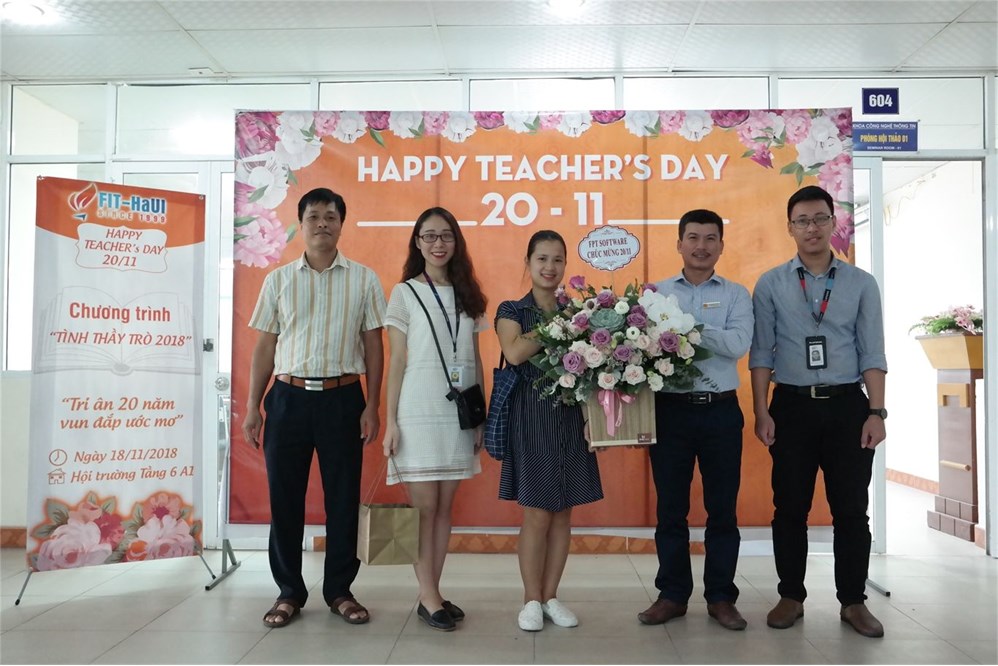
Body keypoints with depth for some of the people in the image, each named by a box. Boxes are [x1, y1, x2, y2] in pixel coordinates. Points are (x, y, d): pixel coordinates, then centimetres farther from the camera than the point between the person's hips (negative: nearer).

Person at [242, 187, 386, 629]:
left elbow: (373, 345, 4)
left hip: (342, 398, -1)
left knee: (342, 497, 6)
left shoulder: (363, 279, 4)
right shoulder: (279, 280, 8)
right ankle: (289, 592, 22)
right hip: (288, 398, 1)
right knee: (284, 497, 6)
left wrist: (372, 406, -3)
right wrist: (252, 407, 4)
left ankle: (339, 591, 21)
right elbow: (264, 348, 8)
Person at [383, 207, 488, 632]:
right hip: (419, 411, -4)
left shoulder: (468, 296, 12)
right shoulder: (405, 293, 2)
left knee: (445, 506, 8)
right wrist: (391, 421, -7)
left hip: (460, 413, 4)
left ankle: (433, 592, 16)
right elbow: (396, 362, -2)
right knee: (424, 506, 0)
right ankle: (428, 598, 8)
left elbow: (477, 362, 11)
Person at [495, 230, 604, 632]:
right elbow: (514, 353, -18)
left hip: (570, 417, 3)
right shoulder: (511, 310, 2)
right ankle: (531, 600, 15)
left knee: (563, 513, 8)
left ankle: (550, 596, 21)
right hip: (530, 415, -3)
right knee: (537, 515, 0)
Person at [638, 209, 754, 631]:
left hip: (720, 410, 0)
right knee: (670, 508, 8)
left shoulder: (735, 294, 6)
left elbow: (738, 344, -12)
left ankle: (721, 597, 22)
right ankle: (672, 595, 21)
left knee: (722, 508, 7)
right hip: (670, 409, 0)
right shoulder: (658, 293, 8)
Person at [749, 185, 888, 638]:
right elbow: (761, 353, 1)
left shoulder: (861, 284, 5)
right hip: (792, 405, 0)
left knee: (851, 508, 7)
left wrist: (876, 412, -5)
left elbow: (872, 353, 3)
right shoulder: (770, 284, 3)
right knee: (790, 507, 7)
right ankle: (791, 596, 22)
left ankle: (853, 601, 22)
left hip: (847, 404, 1)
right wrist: (761, 412, -6)